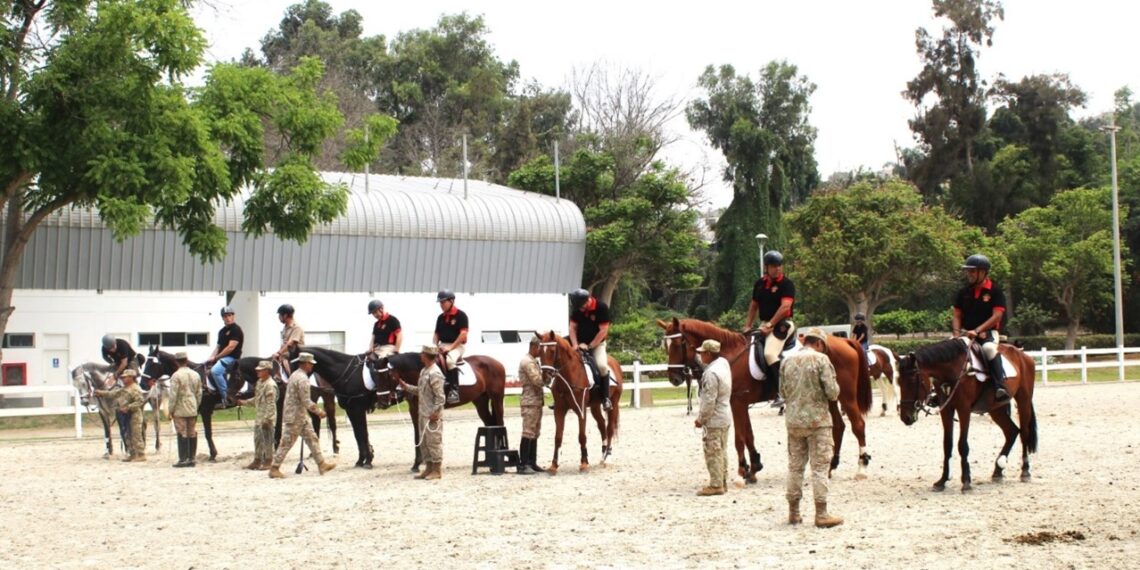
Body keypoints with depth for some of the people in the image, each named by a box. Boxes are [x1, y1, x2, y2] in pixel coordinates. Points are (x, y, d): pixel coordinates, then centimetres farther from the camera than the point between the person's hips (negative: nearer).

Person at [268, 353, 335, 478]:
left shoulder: (295, 375, 12)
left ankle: (321, 464, 15)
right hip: (295, 417, -10)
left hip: (301, 416, 10)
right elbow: (306, 401, -23)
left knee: (312, 439, 11)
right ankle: (274, 469, 4)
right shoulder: (302, 379, -20)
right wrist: (318, 411, -12)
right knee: (287, 443, -3)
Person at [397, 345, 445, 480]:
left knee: (434, 441, -2)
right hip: (423, 413, 10)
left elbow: (440, 396, -19)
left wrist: (435, 413, -20)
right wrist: (406, 386, 14)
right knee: (424, 442, 14)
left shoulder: (435, 374, -17)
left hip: (432, 415, -10)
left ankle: (437, 470, 6)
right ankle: (429, 468, 22)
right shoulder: (424, 371, 12)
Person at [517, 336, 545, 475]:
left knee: (534, 434, 12)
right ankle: (523, 465, -8)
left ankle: (532, 463, 16)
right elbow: (538, 380, -22)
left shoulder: (534, 361, 17)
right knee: (528, 433, -9)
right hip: (530, 402, -10)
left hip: (537, 401, 10)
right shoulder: (528, 362, -14)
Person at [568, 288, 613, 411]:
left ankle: (606, 397, -16)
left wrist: (589, 346, -20)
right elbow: (572, 327, -1)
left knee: (602, 365, -28)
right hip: (580, 344, 4)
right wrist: (575, 345, -16)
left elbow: (603, 331, -18)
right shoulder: (576, 309, -5)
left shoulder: (602, 308, -19)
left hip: (597, 343, -4)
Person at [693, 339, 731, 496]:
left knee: (713, 452, -3)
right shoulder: (724, 363, 4)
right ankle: (723, 482, 23)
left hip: (714, 420, -10)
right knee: (720, 451, 17)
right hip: (724, 417, 10)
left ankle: (716, 485, -1)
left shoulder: (711, 373, -23)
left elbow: (709, 400, -23)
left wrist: (701, 419, -13)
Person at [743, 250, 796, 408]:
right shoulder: (759, 284, 13)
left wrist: (770, 325, -22)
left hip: (782, 324, -8)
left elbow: (785, 306, -18)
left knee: (769, 353, -28)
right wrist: (747, 326, 14)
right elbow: (754, 305, 22)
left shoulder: (787, 284, -8)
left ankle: (782, 392, -27)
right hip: (765, 325, 8)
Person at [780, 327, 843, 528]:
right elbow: (832, 392, -13)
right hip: (817, 419, -5)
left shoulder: (788, 361, 5)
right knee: (820, 466, 0)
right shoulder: (821, 359, -10)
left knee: (795, 466, 11)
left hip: (793, 419, 5)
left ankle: (794, 512, 16)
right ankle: (821, 514, 0)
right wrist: (833, 393, 8)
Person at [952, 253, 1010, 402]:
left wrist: (977, 331, -19)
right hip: (966, 333, 5)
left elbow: (996, 316, -11)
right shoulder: (964, 292, 10)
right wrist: (957, 333, -7)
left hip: (988, 332, -5)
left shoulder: (995, 291, -4)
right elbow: (957, 316, 12)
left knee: (989, 348, -38)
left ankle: (1000, 387, -42)